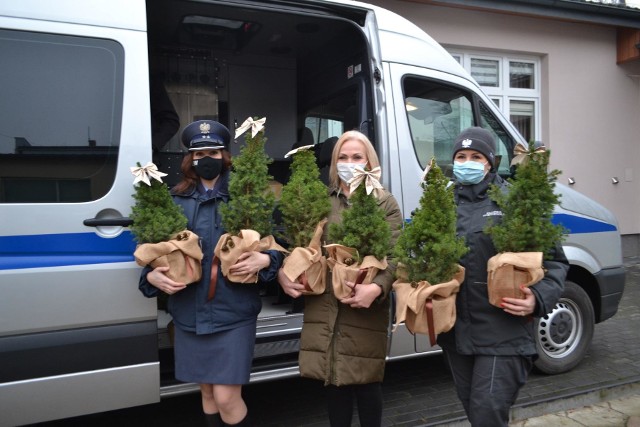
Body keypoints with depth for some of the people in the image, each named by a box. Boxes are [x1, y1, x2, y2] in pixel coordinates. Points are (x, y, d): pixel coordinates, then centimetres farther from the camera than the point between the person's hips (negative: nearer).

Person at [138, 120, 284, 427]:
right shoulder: (174, 200, 5)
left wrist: (264, 260, -21)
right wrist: (152, 276, -8)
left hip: (233, 312, -3)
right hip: (188, 313, 4)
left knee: (226, 397, -1)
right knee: (207, 392, 18)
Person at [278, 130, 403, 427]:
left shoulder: (385, 203, 4)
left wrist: (377, 287, -23)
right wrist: (283, 272, -11)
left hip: (365, 308, -2)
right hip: (323, 307, 2)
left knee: (366, 380, 8)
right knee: (334, 380, 12)